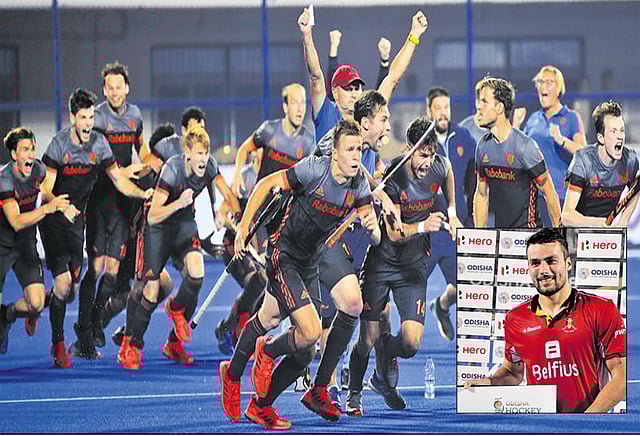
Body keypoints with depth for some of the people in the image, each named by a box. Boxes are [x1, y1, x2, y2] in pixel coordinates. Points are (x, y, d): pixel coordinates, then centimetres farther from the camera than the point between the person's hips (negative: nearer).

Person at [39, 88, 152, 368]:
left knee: (75, 280, 6)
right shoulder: (59, 144, -15)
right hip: (53, 219, -5)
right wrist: (62, 207, -36)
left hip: (77, 218, 5)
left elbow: (119, 180, 3)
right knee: (63, 282, -14)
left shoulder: (99, 143, -1)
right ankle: (58, 345, -3)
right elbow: (46, 191, -16)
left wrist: (143, 193, -15)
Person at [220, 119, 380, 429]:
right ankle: (267, 353, 10)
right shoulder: (315, 169, -20)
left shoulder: (359, 186, -5)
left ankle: (260, 406, 28)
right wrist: (243, 229, -12)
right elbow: (266, 184, -11)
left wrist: (372, 227, -31)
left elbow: (376, 239, -7)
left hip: (309, 264, 7)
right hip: (282, 254, -7)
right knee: (310, 331, -21)